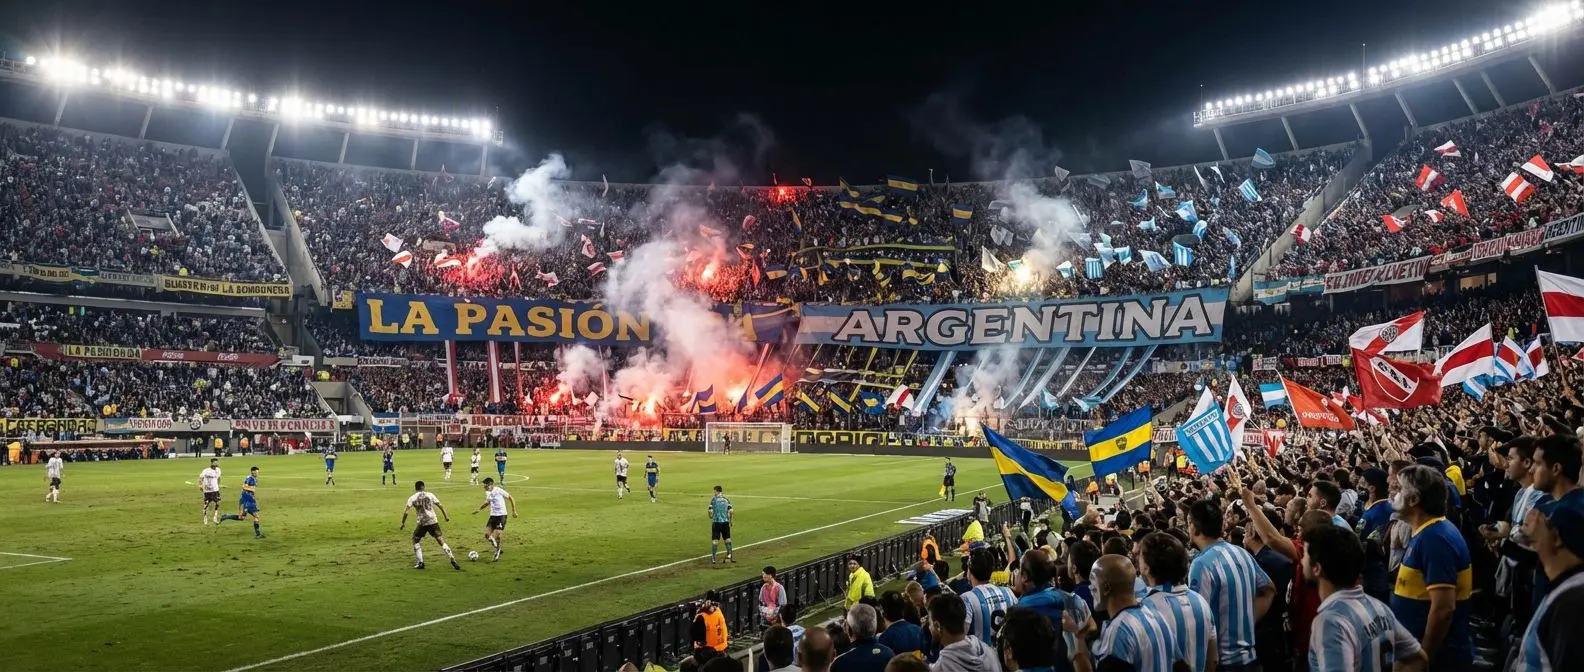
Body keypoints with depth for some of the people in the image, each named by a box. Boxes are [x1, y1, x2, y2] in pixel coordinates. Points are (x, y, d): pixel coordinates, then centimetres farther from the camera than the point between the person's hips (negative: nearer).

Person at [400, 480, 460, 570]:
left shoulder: (412, 498, 4)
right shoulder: (430, 495, 7)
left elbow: (405, 512, -3)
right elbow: (440, 505, 7)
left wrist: (403, 523, 6)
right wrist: (446, 515, 14)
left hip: (422, 523, -1)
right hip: (433, 522, 1)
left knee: (415, 540, 20)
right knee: (441, 540, 2)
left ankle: (420, 563, 13)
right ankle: (453, 560, -9)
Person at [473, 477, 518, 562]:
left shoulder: (499, 490, -16)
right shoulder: (487, 492, 4)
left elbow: (511, 498, -8)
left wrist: (514, 511, -8)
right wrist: (479, 509, 13)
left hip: (501, 515, -7)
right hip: (493, 515, 7)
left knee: (496, 535, -12)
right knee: (487, 534, -3)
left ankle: (497, 554, 5)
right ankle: (498, 548, 19)